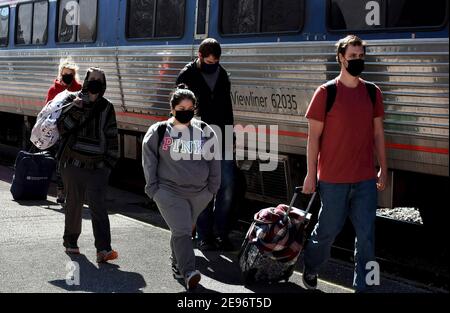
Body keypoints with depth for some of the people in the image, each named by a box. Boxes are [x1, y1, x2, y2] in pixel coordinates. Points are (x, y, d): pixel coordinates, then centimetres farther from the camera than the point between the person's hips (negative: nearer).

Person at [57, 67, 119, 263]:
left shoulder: (106, 108, 7)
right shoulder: (75, 103, 2)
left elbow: (112, 137, 11)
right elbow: (62, 128, -8)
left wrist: (110, 161, 5)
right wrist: (76, 109, -21)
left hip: (98, 166, 0)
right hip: (73, 164, 0)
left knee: (98, 206, -10)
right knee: (74, 204, 10)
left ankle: (103, 249, -17)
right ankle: (70, 241, 29)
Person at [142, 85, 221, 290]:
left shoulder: (205, 132, 5)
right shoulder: (158, 132, -1)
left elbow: (214, 161, 11)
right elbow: (149, 161, 4)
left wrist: (212, 188, 9)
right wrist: (153, 189, 0)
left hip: (199, 193, 3)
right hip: (169, 191, -3)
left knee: (183, 230, 14)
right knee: (181, 231, -15)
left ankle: (177, 265, 32)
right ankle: (189, 272, -22)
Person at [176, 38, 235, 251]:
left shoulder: (222, 74, 11)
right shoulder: (187, 76, -3)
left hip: (222, 141, 5)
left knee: (227, 188, 2)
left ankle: (221, 233, 13)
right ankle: (204, 236, 10)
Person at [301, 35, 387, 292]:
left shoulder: (373, 92, 7)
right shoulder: (326, 92, -5)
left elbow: (378, 132, 13)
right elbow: (314, 135, -4)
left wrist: (383, 169, 11)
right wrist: (311, 174, -5)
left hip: (366, 178, 3)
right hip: (333, 179, -3)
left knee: (366, 234, 3)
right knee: (328, 229, 10)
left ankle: (363, 285, 14)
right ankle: (311, 269, 36)